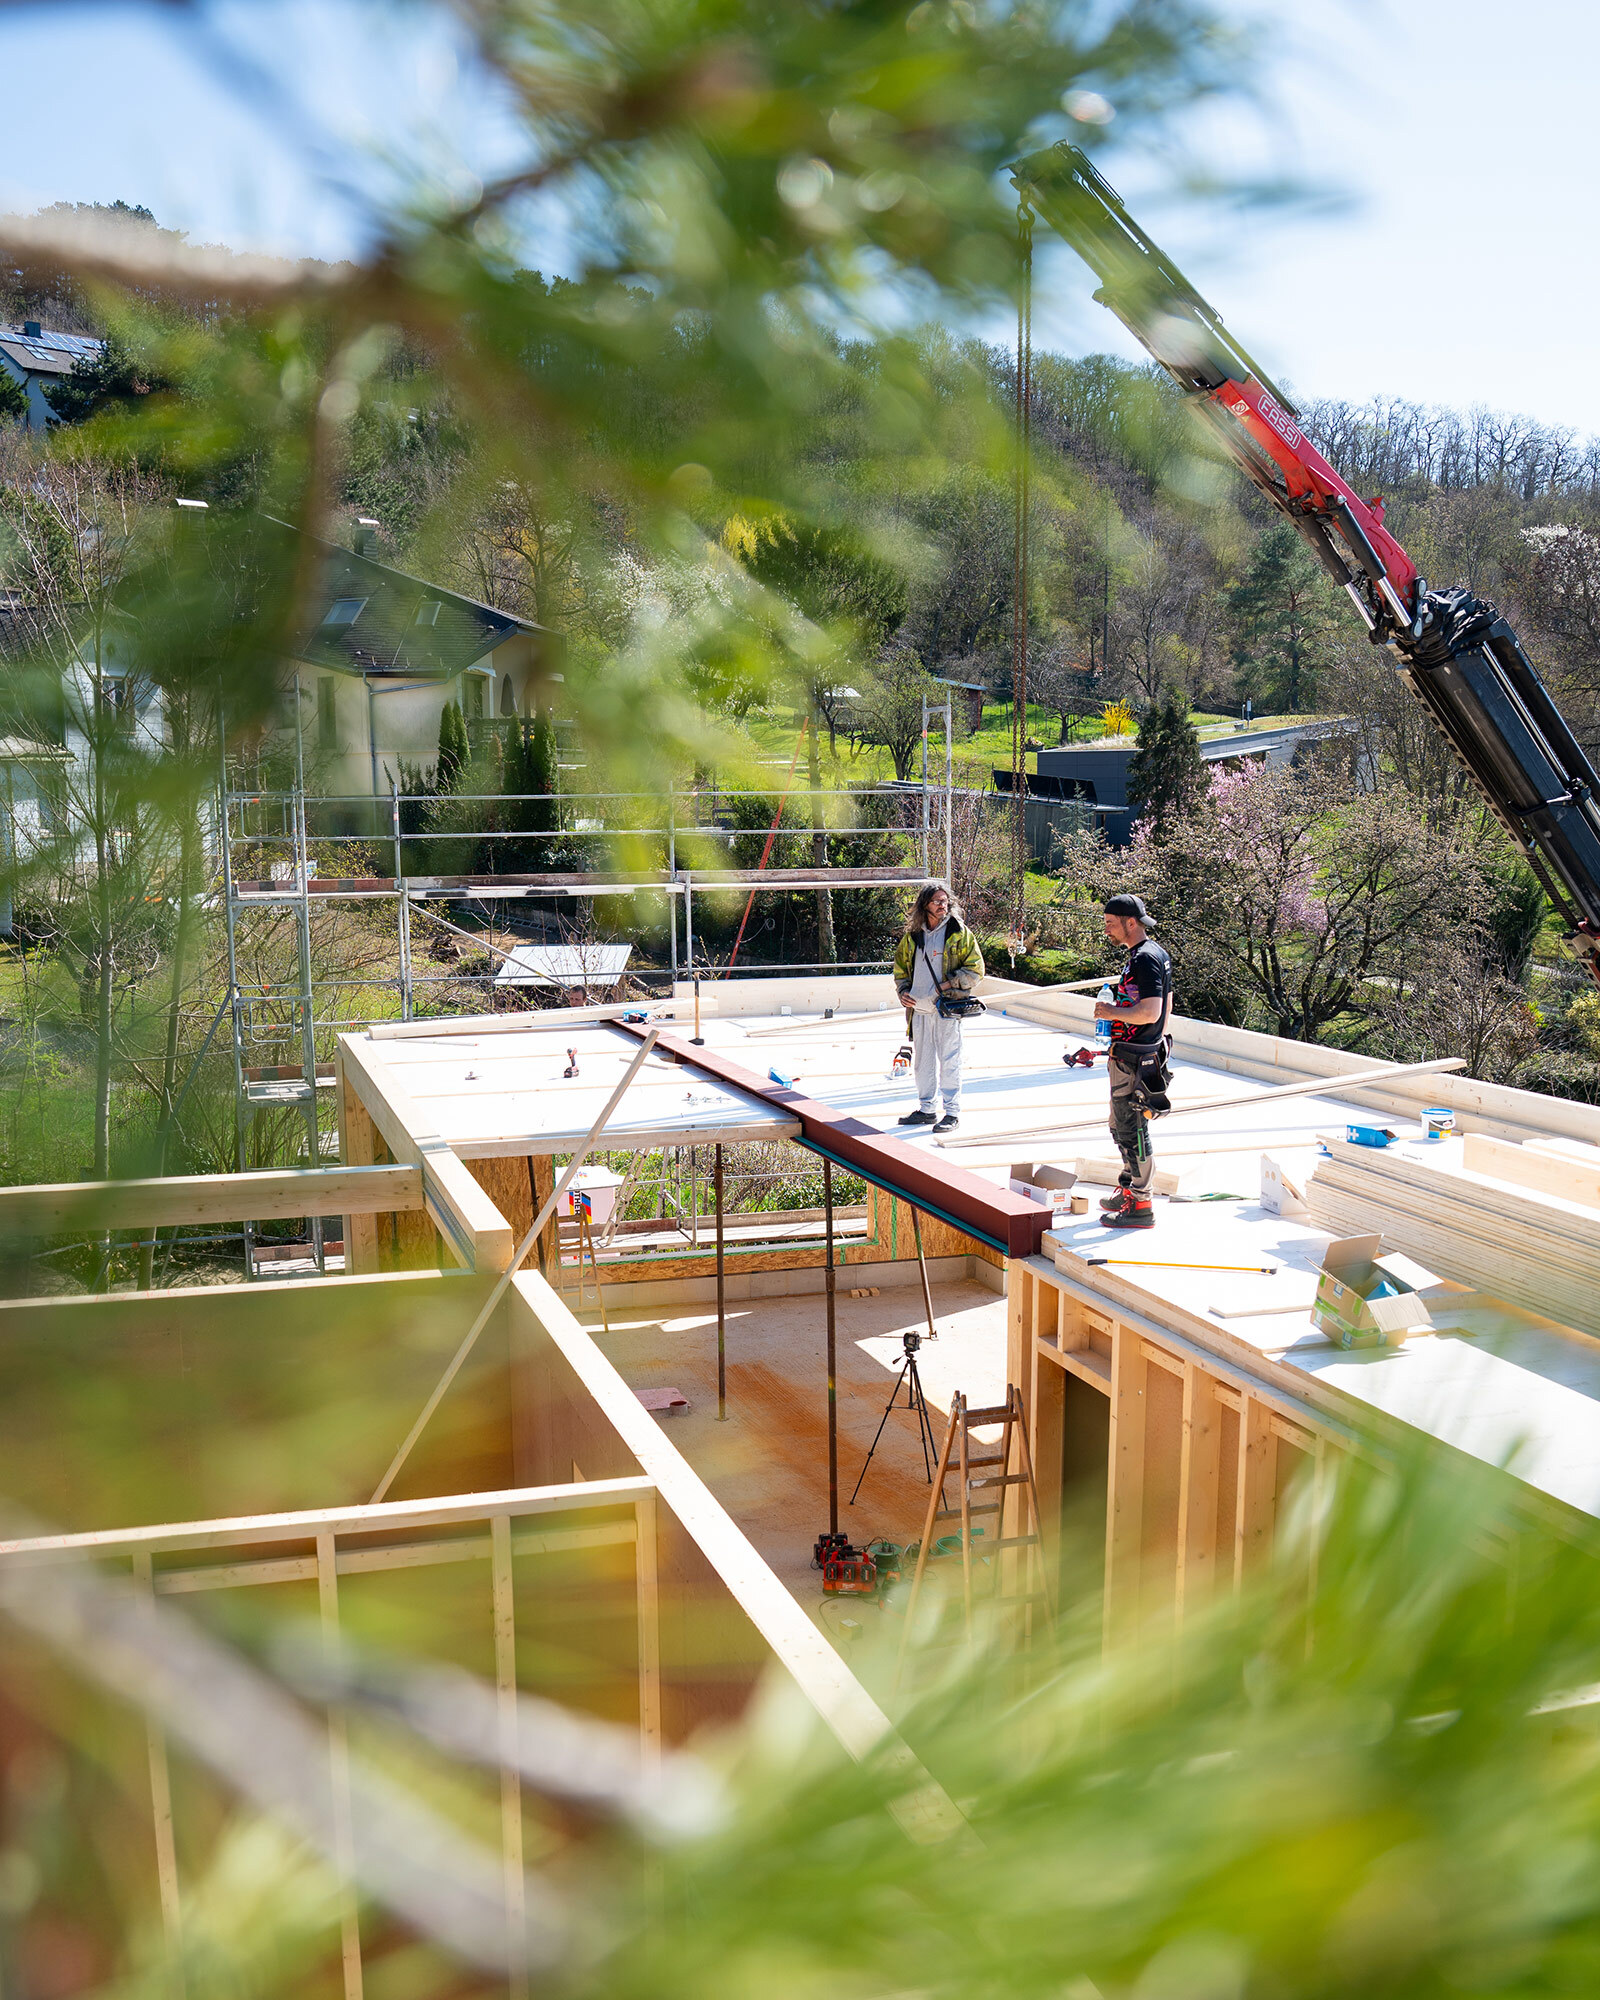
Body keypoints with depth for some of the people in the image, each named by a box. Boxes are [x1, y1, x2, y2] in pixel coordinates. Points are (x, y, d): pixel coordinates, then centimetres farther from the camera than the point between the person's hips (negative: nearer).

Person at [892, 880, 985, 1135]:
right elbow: (900, 965, 22)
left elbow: (976, 969, -3)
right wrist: (903, 991, 7)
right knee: (922, 1062, 12)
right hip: (919, 1008, 5)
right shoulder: (912, 935, 10)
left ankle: (952, 1112, 5)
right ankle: (926, 1109, 23)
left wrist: (949, 984, -12)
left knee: (949, 1061, -3)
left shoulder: (959, 932, -2)